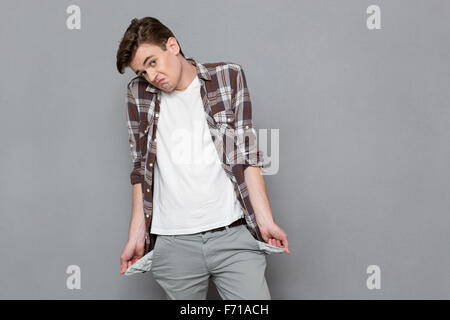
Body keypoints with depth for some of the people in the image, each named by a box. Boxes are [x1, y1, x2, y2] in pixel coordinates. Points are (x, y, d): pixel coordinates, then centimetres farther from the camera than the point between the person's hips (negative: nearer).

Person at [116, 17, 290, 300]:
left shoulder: (228, 77, 3)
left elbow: (247, 156, 2)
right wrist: (136, 234, 7)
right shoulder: (139, 94, 8)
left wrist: (266, 221, -4)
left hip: (233, 235, -1)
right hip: (173, 244, 1)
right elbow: (141, 169, 10)